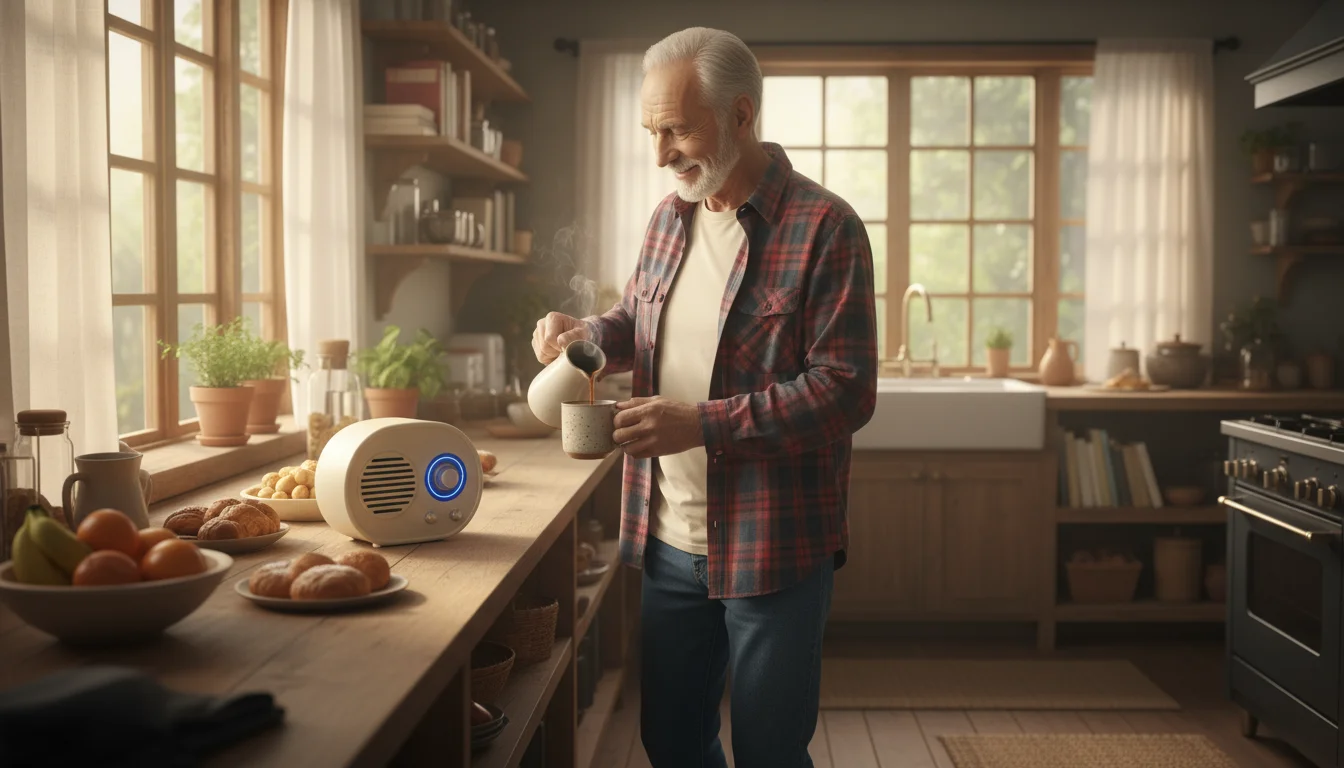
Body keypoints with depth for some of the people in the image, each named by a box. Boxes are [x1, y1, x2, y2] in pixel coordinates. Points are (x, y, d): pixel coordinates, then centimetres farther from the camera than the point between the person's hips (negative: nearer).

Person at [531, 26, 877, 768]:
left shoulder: (825, 226, -14)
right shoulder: (669, 218, 7)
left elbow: (846, 390, -18)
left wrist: (705, 423, -24)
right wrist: (589, 334, -2)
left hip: (774, 548, -6)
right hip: (669, 542, 6)